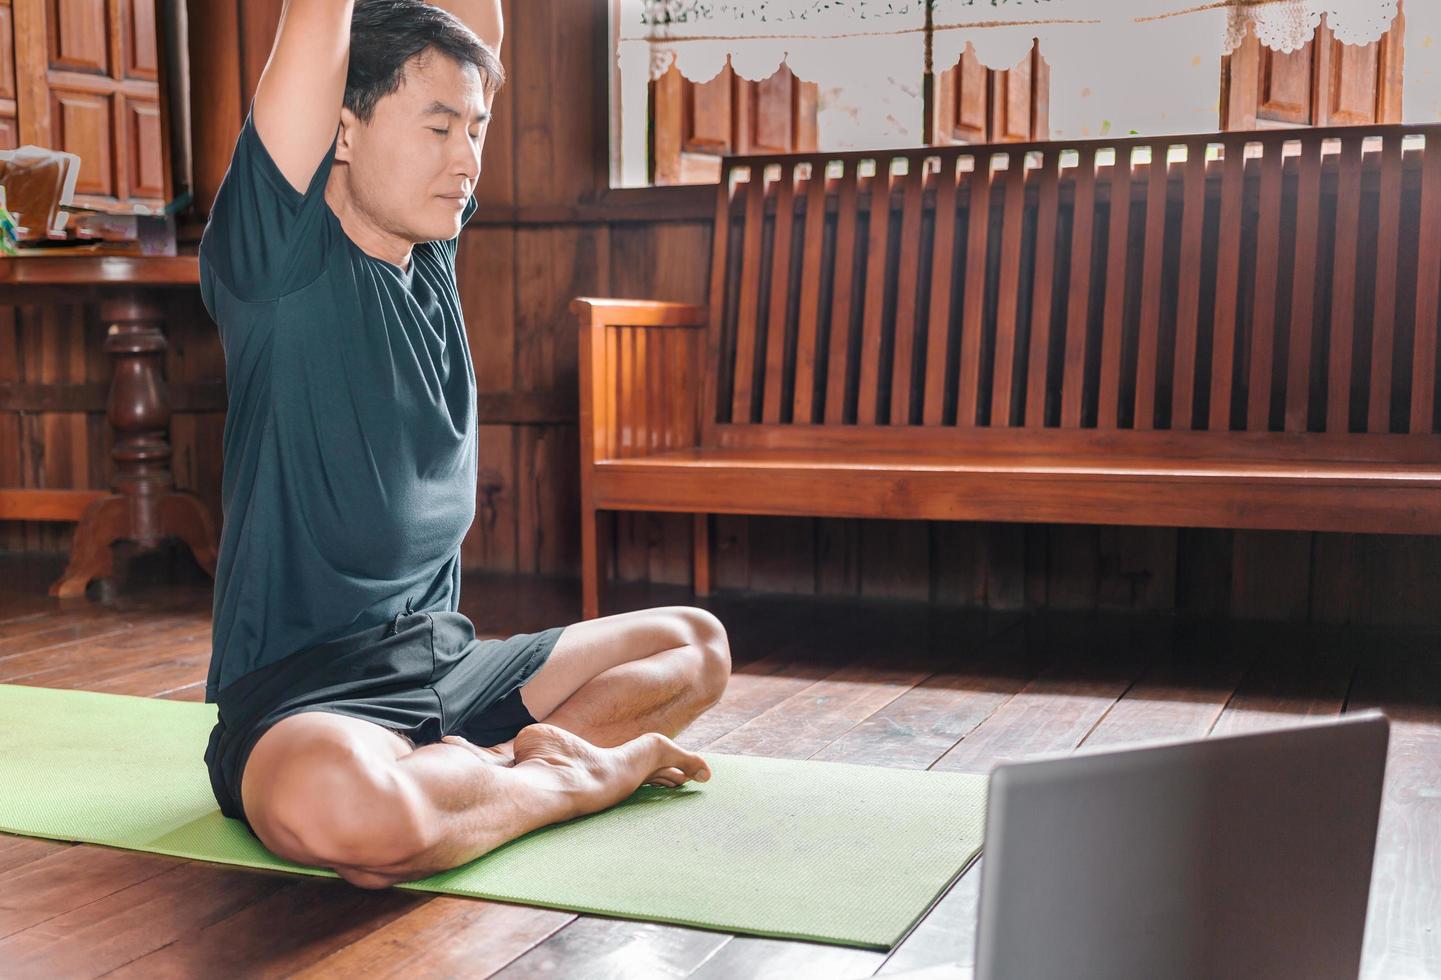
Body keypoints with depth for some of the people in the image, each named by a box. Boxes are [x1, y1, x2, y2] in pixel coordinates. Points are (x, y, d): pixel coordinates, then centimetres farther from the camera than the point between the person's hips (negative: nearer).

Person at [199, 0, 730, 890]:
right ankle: (578, 774, -12)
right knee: (351, 808, -41)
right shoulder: (284, 258, -12)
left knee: (697, 644, 12)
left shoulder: (430, 253, 7)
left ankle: (490, 770, -9)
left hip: (449, 661, 8)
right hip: (302, 694, -7)